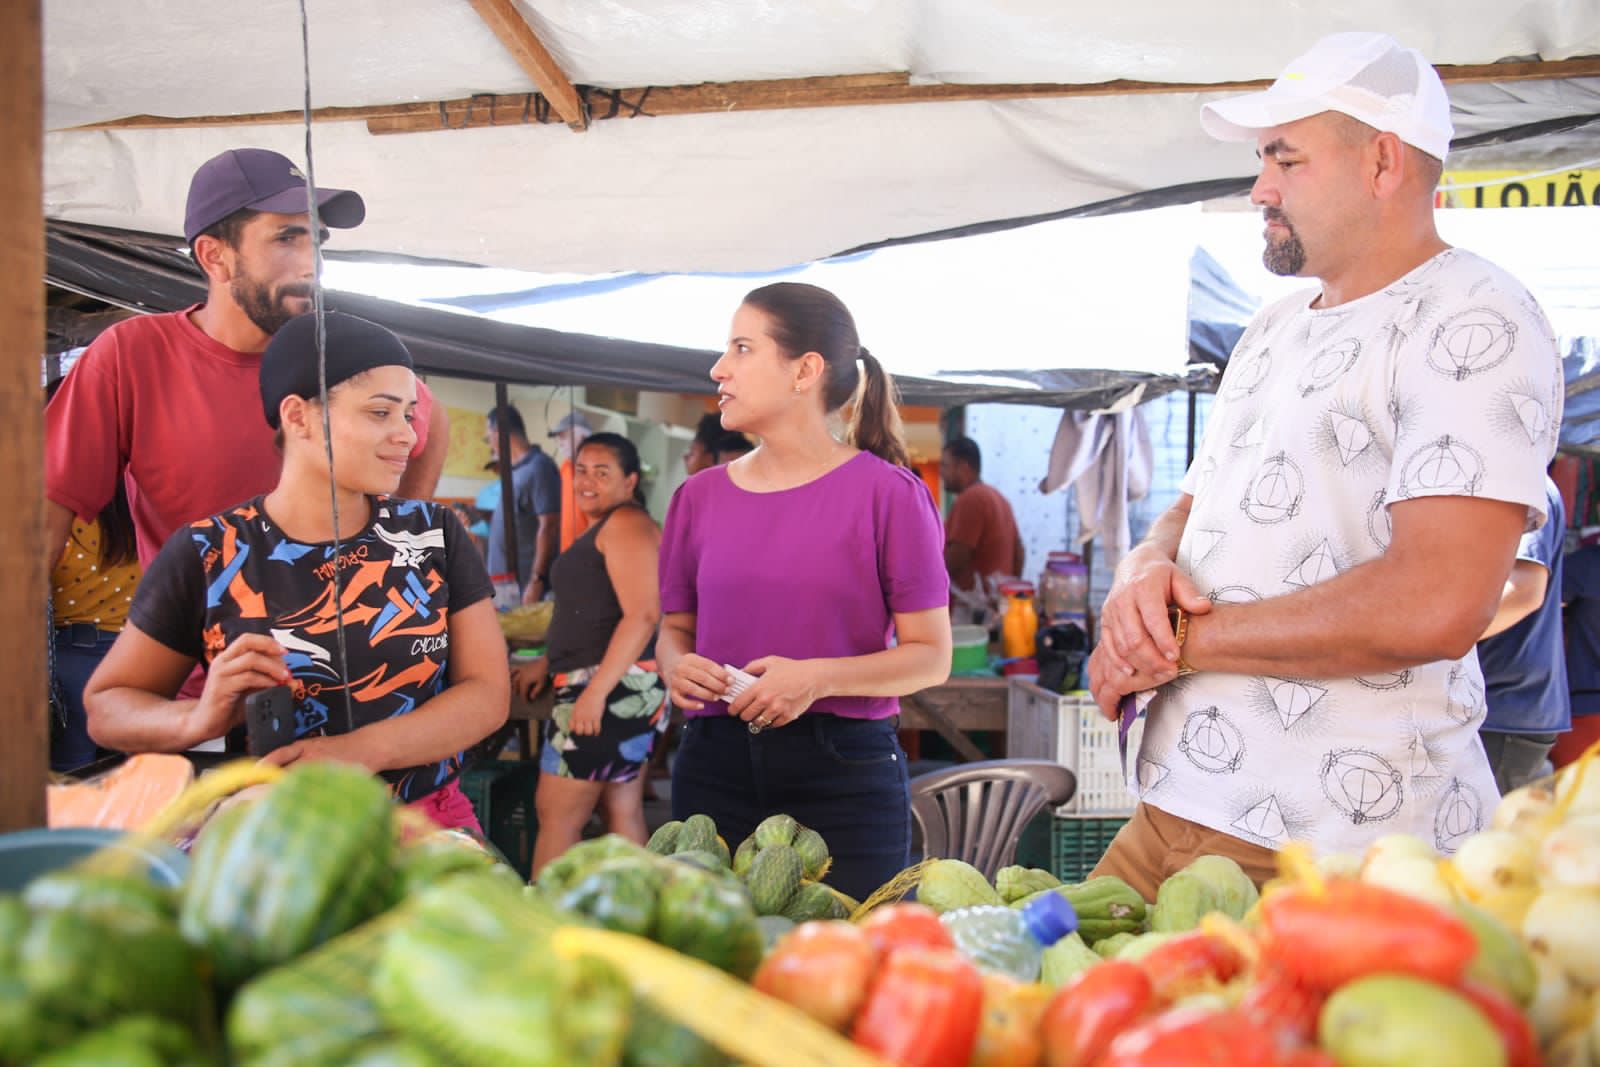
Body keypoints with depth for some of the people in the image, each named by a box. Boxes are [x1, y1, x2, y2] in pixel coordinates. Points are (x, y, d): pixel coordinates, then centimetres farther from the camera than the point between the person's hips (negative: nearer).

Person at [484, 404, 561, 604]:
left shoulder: (538, 467, -13)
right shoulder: (515, 470, 15)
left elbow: (548, 526, -19)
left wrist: (536, 581, -22)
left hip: (525, 582, -9)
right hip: (508, 580, 9)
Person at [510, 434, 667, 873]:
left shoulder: (626, 523, -11)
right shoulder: (601, 529, 21)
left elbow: (642, 615, -20)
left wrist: (595, 691, -24)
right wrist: (547, 663, 21)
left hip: (614, 685, -11)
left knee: (557, 813, -8)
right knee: (623, 811, 10)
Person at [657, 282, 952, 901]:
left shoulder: (888, 493, -3)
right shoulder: (700, 497, 10)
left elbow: (931, 656, -4)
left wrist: (818, 677, -18)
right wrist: (676, 665, -6)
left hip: (844, 773, -3)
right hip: (715, 765, 3)